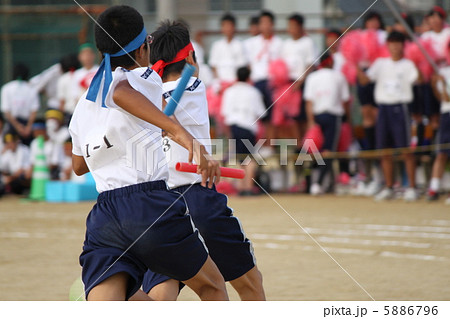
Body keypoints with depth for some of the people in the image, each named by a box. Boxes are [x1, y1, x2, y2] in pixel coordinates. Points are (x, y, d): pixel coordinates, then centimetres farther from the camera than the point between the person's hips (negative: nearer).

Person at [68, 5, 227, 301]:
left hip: (103, 216, 5)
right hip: (151, 206, -5)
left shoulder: (84, 104, 22)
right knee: (212, 285, 18)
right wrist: (180, 133, -35)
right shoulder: (144, 78, 2)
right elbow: (121, 92, -24)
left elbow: (79, 165, 35)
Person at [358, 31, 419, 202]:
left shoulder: (407, 64, 2)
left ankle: (412, 188, 1)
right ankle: (388, 188, 15)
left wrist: (419, 68, -32)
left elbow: (417, 79, -15)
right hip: (383, 107, 4)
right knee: (384, 150, 6)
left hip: (400, 108, -4)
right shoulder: (381, 63, 12)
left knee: (406, 149, -4)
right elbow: (365, 79, 2)